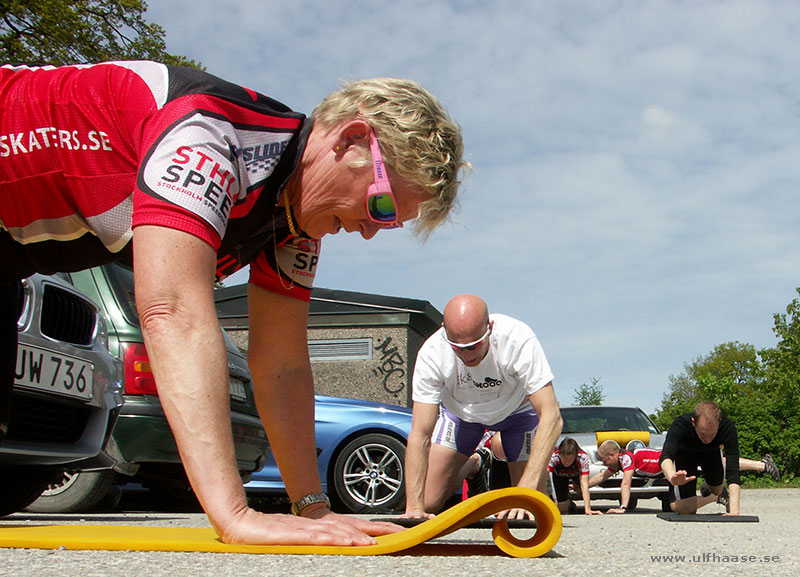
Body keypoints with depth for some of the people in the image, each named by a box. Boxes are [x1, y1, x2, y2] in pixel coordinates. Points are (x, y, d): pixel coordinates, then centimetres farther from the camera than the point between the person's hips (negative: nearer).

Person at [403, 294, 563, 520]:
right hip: (459, 410, 1)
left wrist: (527, 488, -51)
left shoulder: (519, 339, -39)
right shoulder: (431, 354, -34)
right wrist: (414, 507, -43)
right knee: (428, 501, -10)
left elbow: (551, 416, -42)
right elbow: (420, 434, -33)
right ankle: (465, 471, 22)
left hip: (516, 409, -1)